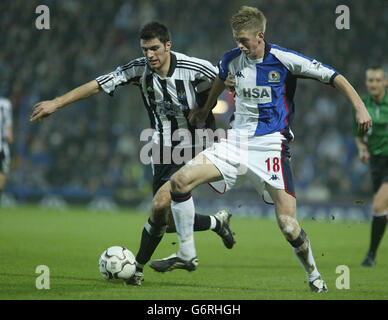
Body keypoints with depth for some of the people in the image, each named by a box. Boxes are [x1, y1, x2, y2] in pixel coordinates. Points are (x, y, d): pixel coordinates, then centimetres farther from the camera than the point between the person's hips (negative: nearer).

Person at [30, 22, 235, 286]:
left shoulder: (195, 68, -18)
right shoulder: (140, 69, -5)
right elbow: (98, 85, -3)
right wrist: (56, 103, -6)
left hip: (192, 150, -6)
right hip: (162, 150, 6)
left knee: (161, 204, -20)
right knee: (169, 222, 3)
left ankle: (138, 266, -1)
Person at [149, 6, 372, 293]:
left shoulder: (284, 59, -11)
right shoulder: (232, 60, 4)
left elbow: (333, 77, -8)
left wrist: (359, 107, -18)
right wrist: (206, 110, 43)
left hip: (271, 146, -5)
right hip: (236, 141, 5)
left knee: (288, 223, -15)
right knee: (180, 181, -11)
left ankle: (314, 275, 13)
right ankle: (187, 255, 2)